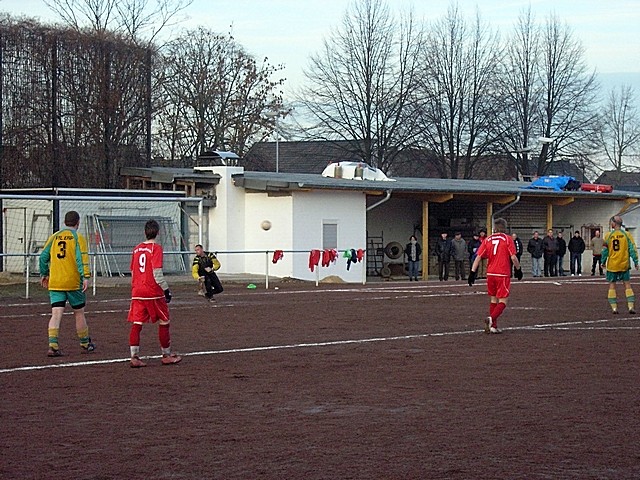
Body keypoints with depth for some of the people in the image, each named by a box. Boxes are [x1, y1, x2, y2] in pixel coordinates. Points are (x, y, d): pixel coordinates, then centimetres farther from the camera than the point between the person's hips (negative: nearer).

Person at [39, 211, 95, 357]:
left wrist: (44, 274, 23)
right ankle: (85, 344, 23)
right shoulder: (77, 237, -3)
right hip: (73, 282, -3)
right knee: (79, 313, 11)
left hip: (55, 283, 3)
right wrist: (86, 277, -20)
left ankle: (53, 345, -13)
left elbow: (43, 256, 10)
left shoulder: (54, 237, 9)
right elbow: (82, 258, -15)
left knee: (56, 314, -1)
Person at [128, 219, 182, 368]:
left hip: (137, 292, 5)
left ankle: (134, 357, -5)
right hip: (153, 292, -5)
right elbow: (157, 273, -15)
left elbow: (133, 272, 15)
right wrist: (166, 289, -9)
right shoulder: (156, 248, -8)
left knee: (136, 324, 2)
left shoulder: (137, 249, 11)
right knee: (164, 322, 8)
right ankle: (166, 355, 15)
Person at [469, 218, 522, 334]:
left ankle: (493, 326, 17)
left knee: (494, 299, 17)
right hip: (503, 274, -4)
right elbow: (513, 257, -8)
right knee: (503, 301, -1)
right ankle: (491, 319, -25)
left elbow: (478, 257, 3)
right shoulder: (508, 239, -3)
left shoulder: (488, 239, 7)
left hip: (490, 274, 4)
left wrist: (472, 272, 4)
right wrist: (518, 269, 6)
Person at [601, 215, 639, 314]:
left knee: (612, 286, 8)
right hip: (624, 265, 0)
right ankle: (631, 306, -2)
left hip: (612, 265, 0)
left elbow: (605, 250, -1)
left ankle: (614, 307, 4)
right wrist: (636, 262, 1)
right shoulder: (627, 235, -4)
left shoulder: (608, 236, -4)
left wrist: (603, 262, 11)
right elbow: (632, 249, -5)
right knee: (627, 285, 7)